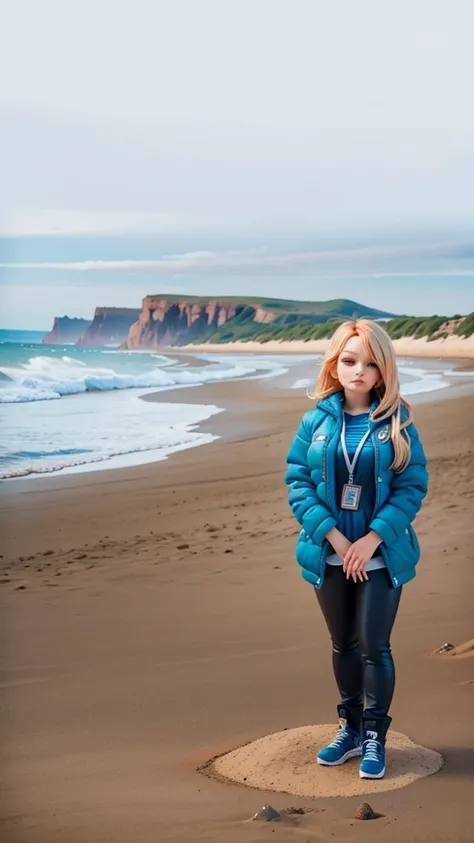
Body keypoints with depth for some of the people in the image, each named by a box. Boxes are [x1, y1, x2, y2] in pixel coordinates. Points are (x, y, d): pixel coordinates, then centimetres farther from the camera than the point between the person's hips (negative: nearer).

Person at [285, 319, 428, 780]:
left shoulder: (397, 421, -7)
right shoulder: (317, 419, -3)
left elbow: (414, 485, -8)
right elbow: (297, 481, -4)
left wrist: (373, 538, -17)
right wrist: (333, 536, -13)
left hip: (381, 555, -2)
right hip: (330, 554, 2)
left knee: (374, 645, -1)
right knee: (343, 644, 14)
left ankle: (375, 738, 16)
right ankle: (351, 728, 30)